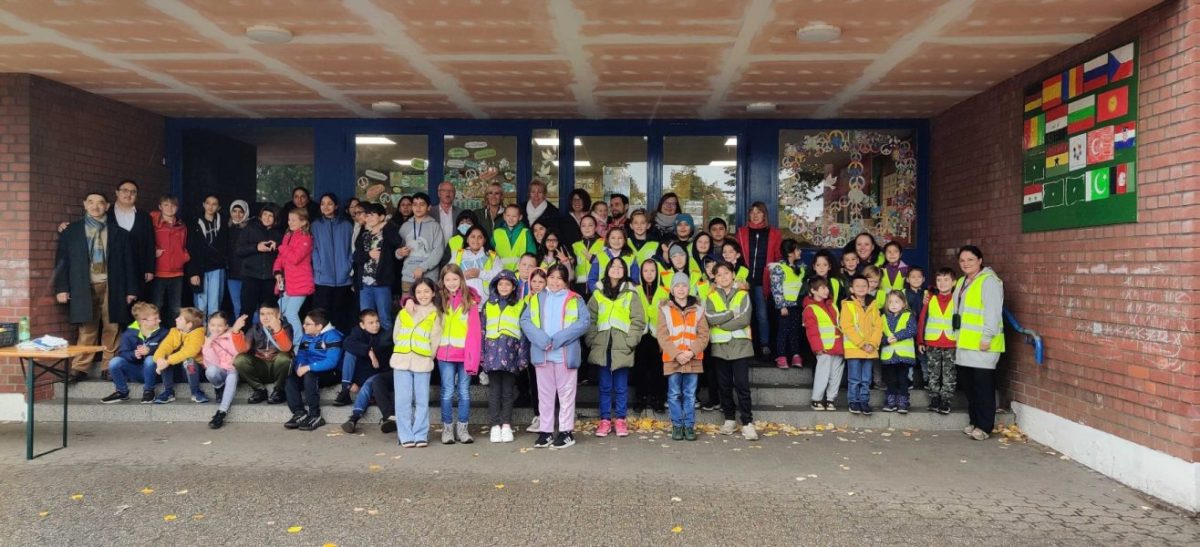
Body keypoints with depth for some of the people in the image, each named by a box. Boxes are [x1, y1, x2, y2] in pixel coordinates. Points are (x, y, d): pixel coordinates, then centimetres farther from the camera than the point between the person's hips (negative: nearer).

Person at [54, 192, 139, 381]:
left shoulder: (119, 232, 8)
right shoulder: (71, 231, 10)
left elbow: (128, 262, 6)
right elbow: (62, 261, 8)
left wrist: (131, 289, 2)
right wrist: (61, 288, -1)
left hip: (111, 287, 0)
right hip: (84, 287, 0)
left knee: (111, 328, 0)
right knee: (86, 329, -1)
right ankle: (80, 369, 5)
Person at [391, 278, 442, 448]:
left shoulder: (435, 315, 6)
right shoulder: (404, 312, 14)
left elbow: (435, 340, 1)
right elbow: (396, 335, 13)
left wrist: (427, 356, -2)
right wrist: (404, 352, 6)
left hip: (423, 362, -2)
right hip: (402, 360, 2)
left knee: (422, 401, 0)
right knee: (403, 401, 0)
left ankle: (420, 435, 6)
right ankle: (406, 436, 4)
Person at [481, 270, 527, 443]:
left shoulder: (520, 305, 7)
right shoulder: (489, 305, 13)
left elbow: (524, 331, 3)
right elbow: (482, 330, 11)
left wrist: (523, 357, -3)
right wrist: (481, 355, 4)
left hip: (510, 352, -1)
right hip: (493, 350, 1)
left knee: (508, 390, 4)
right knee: (494, 390, 2)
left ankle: (506, 425, 10)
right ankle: (495, 426, 6)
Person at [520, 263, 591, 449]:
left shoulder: (575, 299, 2)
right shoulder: (536, 299, 10)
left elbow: (584, 321, -9)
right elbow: (525, 320, 2)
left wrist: (560, 338, -17)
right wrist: (541, 339, -15)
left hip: (566, 354, -3)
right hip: (542, 353, 3)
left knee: (566, 393, 4)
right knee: (544, 393, 9)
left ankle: (566, 431, 11)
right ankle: (546, 430, 17)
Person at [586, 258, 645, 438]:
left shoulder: (631, 294, 3)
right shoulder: (598, 293, 9)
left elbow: (638, 321, -1)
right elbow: (590, 320, 7)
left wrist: (630, 342, -9)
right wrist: (592, 341, -2)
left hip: (622, 348, -1)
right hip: (603, 347, 2)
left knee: (621, 387, 4)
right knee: (605, 386, 7)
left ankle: (620, 420, 13)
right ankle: (605, 420, 14)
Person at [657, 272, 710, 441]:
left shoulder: (697, 309, 6)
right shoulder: (665, 308, 2)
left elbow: (704, 334, 2)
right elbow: (662, 335, -3)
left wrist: (692, 352, -13)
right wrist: (676, 354, -13)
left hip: (693, 359, 1)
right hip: (672, 359, -1)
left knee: (690, 394, 6)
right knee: (674, 394, 4)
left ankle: (689, 426, 14)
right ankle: (677, 425, 14)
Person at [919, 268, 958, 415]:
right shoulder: (931, 299, 5)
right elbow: (922, 320, 6)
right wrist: (920, 341, 3)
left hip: (952, 344, -1)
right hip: (932, 344, 1)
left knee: (949, 375, 3)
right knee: (933, 375, 7)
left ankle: (945, 402, 9)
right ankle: (934, 400, 15)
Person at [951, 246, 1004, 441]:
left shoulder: (989, 281, -9)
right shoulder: (961, 282, 19)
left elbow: (993, 312, -16)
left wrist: (987, 337, -21)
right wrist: (958, 336, 20)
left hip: (981, 344, -9)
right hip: (964, 343, 9)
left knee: (983, 385, -4)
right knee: (968, 384, 12)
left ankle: (985, 426, 1)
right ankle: (974, 421, 22)